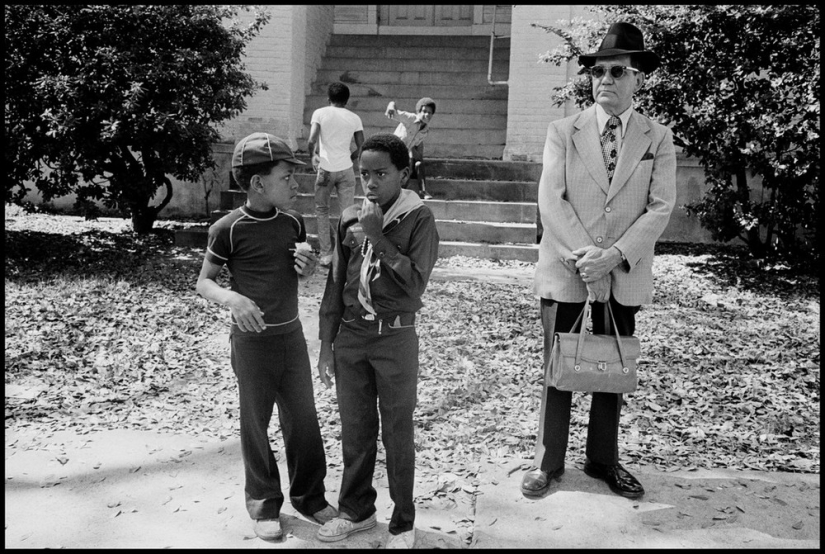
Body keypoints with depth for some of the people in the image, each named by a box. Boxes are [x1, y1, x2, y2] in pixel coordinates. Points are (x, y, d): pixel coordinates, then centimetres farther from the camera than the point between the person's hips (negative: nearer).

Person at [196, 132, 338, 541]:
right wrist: (232, 298, -26)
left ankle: (309, 496, 27)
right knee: (256, 422, 8)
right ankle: (263, 503, 26)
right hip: (252, 339, -4)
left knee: (303, 417, 10)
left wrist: (307, 266, -8)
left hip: (292, 334, 4)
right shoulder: (229, 229, -13)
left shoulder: (293, 223, 1)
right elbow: (204, 283, -5)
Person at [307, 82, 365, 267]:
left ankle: (326, 254, 8)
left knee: (322, 211, 12)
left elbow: (312, 140, -12)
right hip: (346, 169, 1)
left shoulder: (320, 113, -1)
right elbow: (361, 147, 2)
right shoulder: (354, 118, 4)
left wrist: (312, 155, 6)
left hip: (325, 168, -1)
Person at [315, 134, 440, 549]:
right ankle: (356, 510, 34)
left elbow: (415, 284, -18)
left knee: (397, 435, 8)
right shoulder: (350, 219, 4)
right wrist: (326, 344, 7)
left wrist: (377, 237, -20)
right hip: (350, 336, 4)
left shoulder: (418, 219, -9)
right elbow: (336, 284, 8)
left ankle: (403, 523, 24)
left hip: (395, 338, -4)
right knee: (355, 431, 15)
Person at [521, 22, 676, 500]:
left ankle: (604, 460, 28)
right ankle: (549, 462, 19)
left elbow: (660, 207, -4)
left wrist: (614, 256, -16)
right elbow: (551, 200, -6)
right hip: (564, 269, -1)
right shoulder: (563, 132, 2)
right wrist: (583, 254, -17)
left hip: (626, 275, 1)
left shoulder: (658, 138, 4)